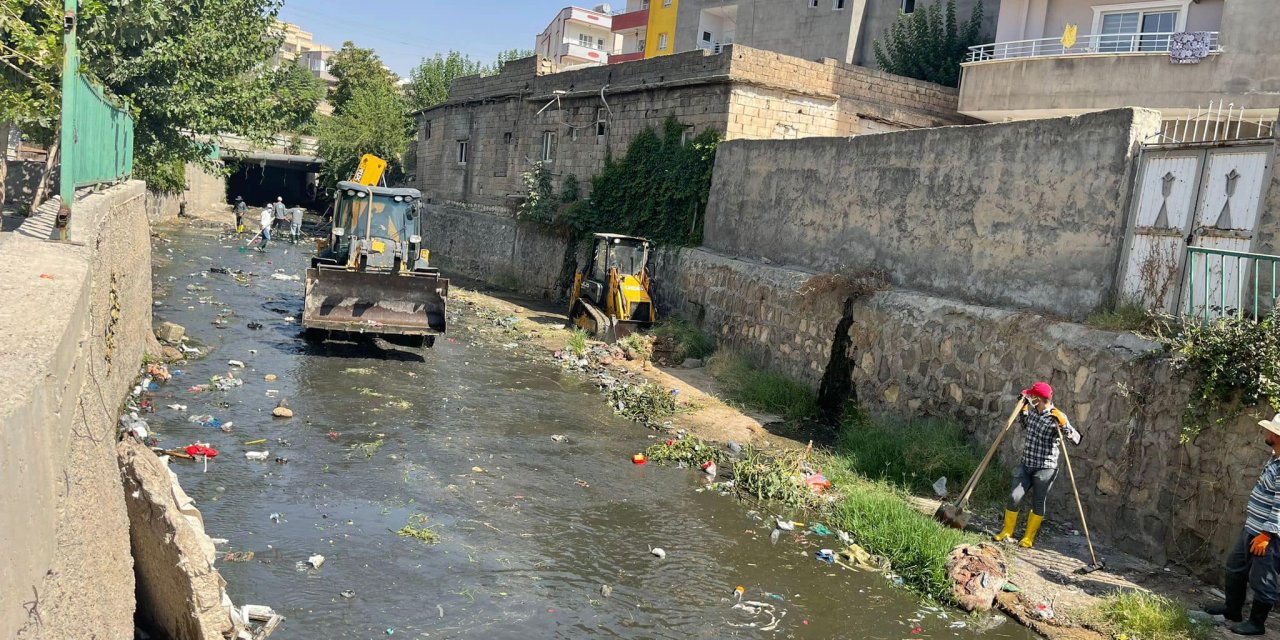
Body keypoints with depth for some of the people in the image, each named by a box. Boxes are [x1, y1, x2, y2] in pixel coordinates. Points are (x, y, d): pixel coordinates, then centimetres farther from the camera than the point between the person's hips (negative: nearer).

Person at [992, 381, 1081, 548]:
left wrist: (1063, 424, -32)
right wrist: (1023, 409, 16)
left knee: (1038, 504, 7)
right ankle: (1006, 533, 13)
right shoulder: (1032, 411, 5)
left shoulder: (1057, 417, -13)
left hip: (1045, 468, -5)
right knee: (1014, 497, -4)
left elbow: (1076, 439, -18)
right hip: (1026, 465, 5)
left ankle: (1028, 539, 20)